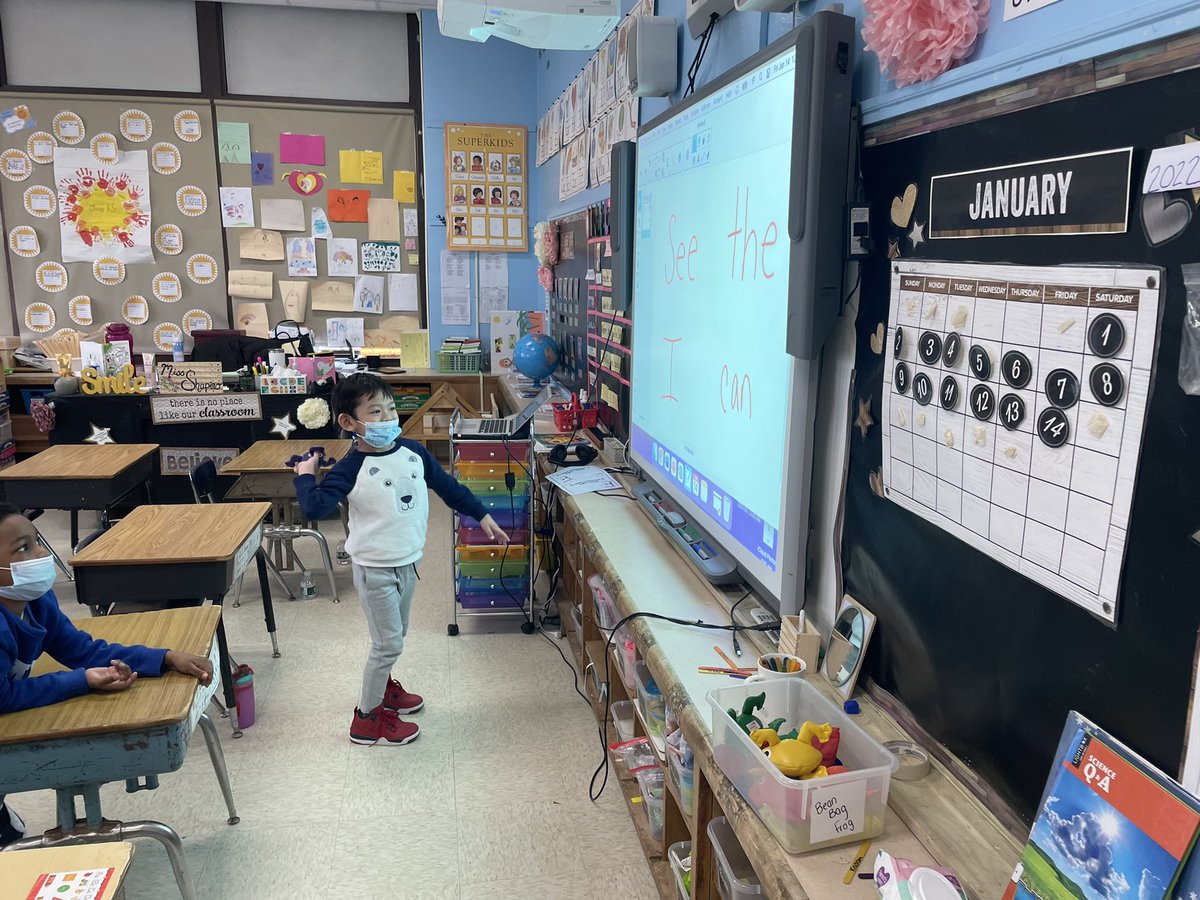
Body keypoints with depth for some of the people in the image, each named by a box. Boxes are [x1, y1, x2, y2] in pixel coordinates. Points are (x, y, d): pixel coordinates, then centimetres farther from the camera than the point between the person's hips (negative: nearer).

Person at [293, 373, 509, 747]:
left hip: (408, 562, 7)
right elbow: (314, 507, -30)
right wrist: (305, 475, -22)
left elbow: (447, 486, 10)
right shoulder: (352, 468, -20)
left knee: (396, 635, 23)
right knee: (388, 643, 1)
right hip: (375, 569, -7)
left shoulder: (413, 452, -2)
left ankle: (382, 687, 49)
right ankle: (367, 718, 20)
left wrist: (481, 515, 13)